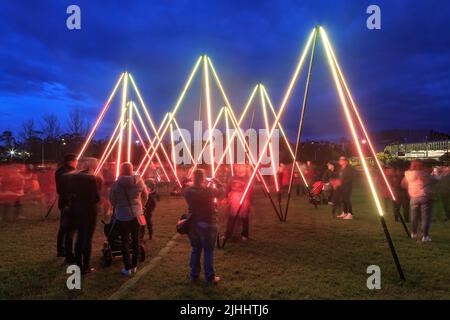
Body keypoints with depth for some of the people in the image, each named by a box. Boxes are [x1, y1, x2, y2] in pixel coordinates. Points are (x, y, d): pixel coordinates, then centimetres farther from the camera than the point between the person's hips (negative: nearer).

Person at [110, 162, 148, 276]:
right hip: (137, 214, 2)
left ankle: (127, 269, 10)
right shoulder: (139, 181, -5)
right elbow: (145, 197, 7)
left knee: (125, 241, 7)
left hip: (122, 216, -2)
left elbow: (112, 200, 1)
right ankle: (134, 266, 22)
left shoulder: (116, 184, -11)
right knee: (135, 240, 12)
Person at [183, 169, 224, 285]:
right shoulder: (208, 190, -18)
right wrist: (217, 183, 13)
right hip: (207, 224, -4)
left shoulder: (187, 191, -7)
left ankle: (194, 276, 25)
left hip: (193, 223, 4)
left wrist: (205, 185, 13)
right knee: (208, 251, 6)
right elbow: (221, 192, -1)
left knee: (195, 250, 17)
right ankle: (210, 277, 12)